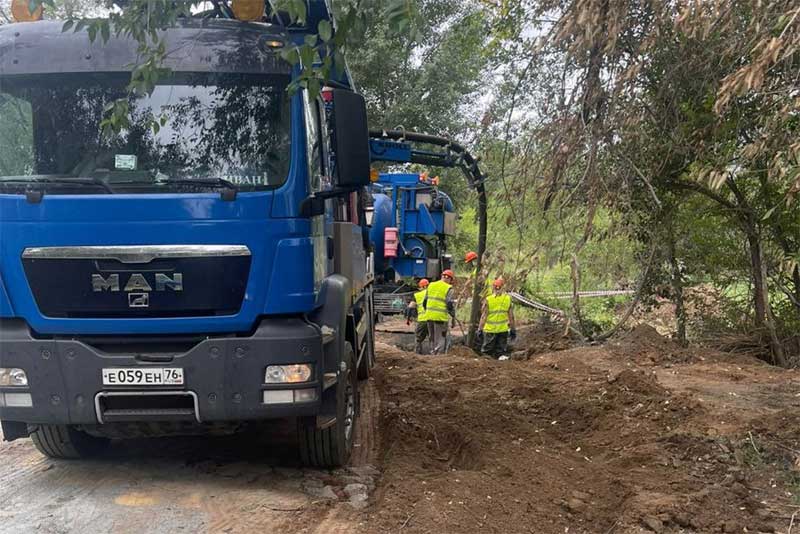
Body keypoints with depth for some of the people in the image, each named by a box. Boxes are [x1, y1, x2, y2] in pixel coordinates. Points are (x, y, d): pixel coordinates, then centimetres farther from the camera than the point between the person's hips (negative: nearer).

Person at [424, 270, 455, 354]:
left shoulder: (431, 285, 12)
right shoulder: (448, 288, -7)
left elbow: (425, 302, 15)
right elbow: (450, 304, -13)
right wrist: (453, 315, 1)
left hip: (429, 316, 6)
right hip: (441, 317, -6)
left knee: (433, 339, 18)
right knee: (441, 340, 0)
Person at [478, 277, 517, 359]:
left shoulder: (488, 300, -10)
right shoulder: (508, 299, -3)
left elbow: (484, 316, -9)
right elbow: (511, 316, 1)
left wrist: (480, 329, -2)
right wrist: (512, 329, 10)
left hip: (490, 329, -2)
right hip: (503, 330, 2)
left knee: (486, 351, 10)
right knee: (501, 351, 11)